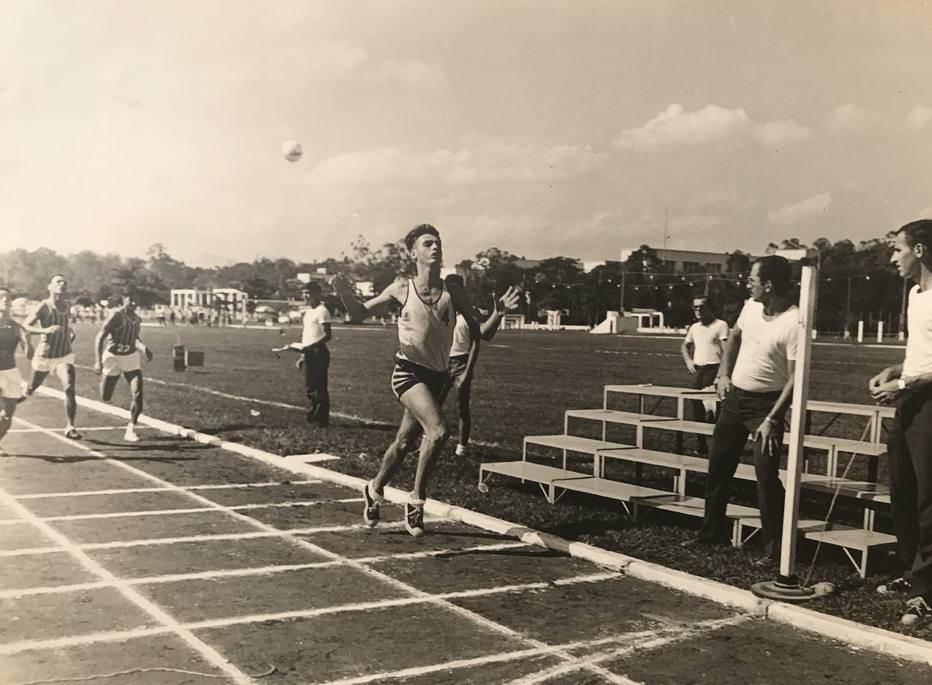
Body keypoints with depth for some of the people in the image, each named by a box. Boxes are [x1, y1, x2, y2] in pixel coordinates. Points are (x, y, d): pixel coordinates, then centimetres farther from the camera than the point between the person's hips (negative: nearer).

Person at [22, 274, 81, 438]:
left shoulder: (66, 305, 2)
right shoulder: (45, 306, -15)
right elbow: (25, 326, -18)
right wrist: (45, 330, -33)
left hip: (65, 356, 3)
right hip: (45, 356, -3)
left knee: (69, 388, -16)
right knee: (32, 388, 16)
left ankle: (70, 427, -11)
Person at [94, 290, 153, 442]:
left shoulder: (137, 319, 4)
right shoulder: (116, 315, -17)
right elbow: (99, 337, -19)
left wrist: (144, 348, 3)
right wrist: (97, 362, -26)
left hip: (131, 357, 4)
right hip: (112, 357, -4)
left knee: (138, 394, -13)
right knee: (106, 397, 5)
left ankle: (130, 430, -6)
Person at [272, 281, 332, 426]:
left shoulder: (322, 311, -11)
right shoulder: (308, 311, 16)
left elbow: (328, 335, -18)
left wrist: (310, 347, -26)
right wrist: (302, 355, 19)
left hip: (318, 353, -9)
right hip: (308, 354, 9)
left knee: (320, 387, -4)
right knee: (309, 386, 12)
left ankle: (323, 419, 2)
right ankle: (313, 414, 22)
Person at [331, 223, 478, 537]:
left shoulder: (453, 292, 0)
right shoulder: (402, 289, -3)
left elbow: (476, 330, 8)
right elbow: (359, 313, 5)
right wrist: (345, 294, -15)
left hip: (437, 376, 4)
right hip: (408, 371, -4)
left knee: (405, 441, 16)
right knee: (438, 432, -24)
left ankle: (374, 490, 41)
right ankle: (416, 501, -9)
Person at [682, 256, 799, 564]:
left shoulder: (794, 323, -21)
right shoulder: (752, 307, 0)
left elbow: (795, 378, -20)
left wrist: (771, 420, -22)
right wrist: (723, 374, 11)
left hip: (766, 403, -7)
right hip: (733, 397, 7)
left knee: (766, 475, -10)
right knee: (718, 466, 13)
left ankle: (774, 546, 5)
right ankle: (712, 532, 28)